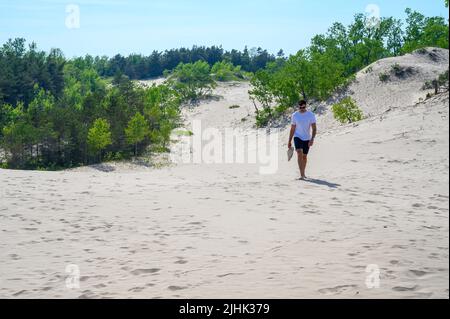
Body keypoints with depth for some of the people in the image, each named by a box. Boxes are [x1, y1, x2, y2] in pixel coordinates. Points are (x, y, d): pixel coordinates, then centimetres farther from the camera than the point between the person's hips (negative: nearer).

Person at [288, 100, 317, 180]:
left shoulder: (311, 115, -7)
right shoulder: (295, 115, -2)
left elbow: (314, 128, -9)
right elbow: (292, 129, 6)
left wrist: (312, 139, -23)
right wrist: (289, 141, 6)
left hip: (307, 138, 1)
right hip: (297, 137, -1)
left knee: (304, 156, 11)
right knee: (299, 154, -20)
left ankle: (303, 173, 31)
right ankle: (302, 175, -25)